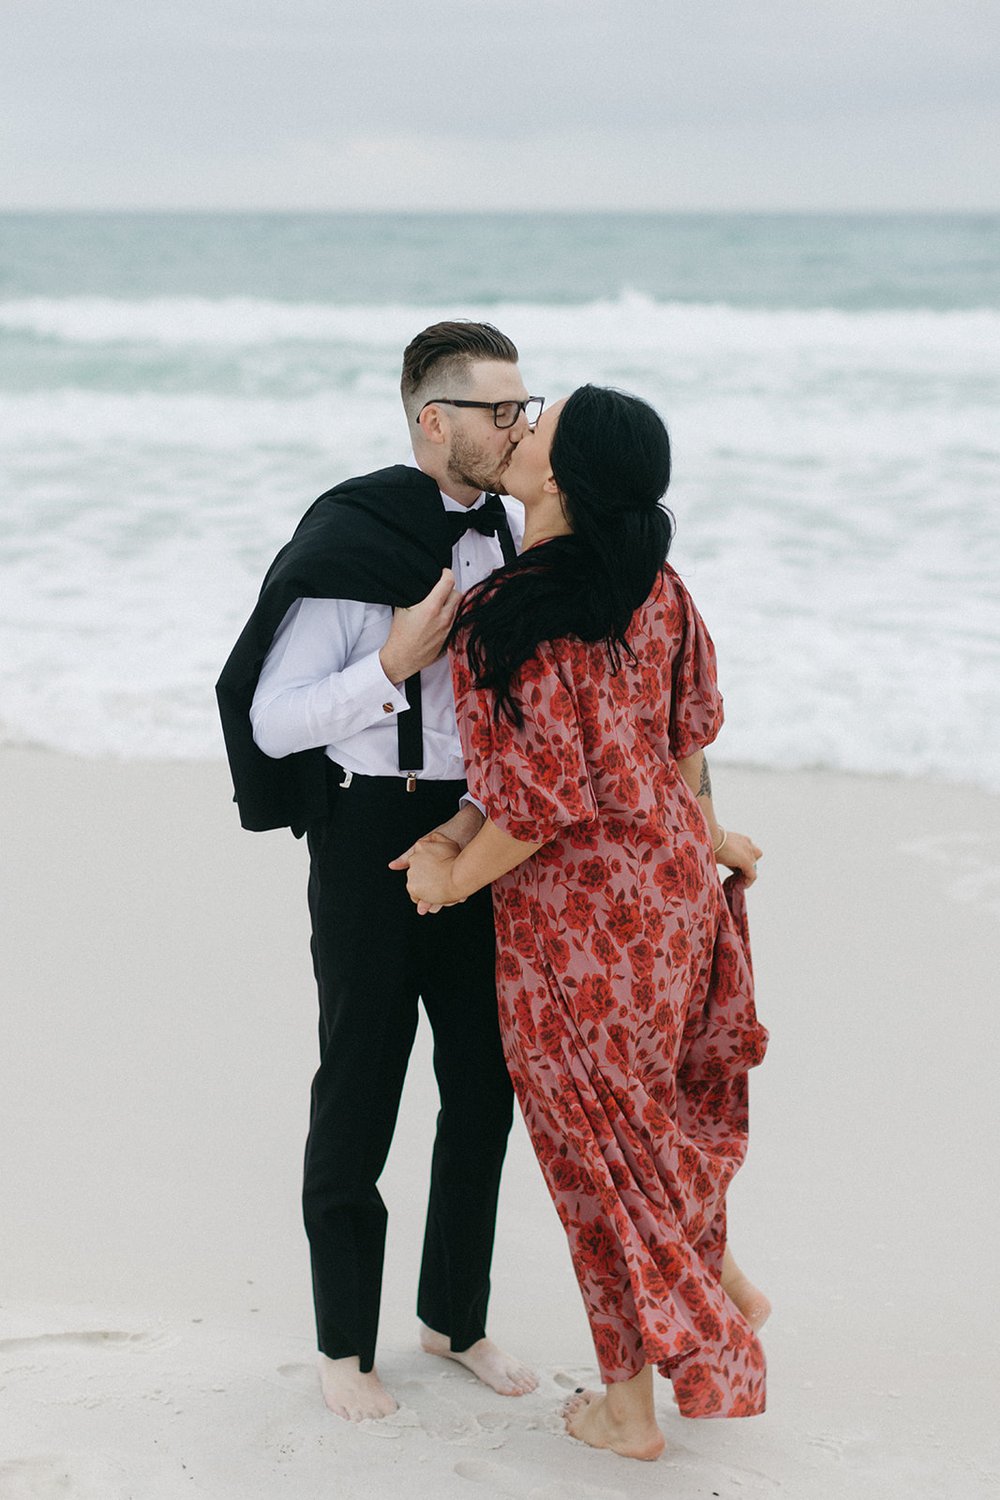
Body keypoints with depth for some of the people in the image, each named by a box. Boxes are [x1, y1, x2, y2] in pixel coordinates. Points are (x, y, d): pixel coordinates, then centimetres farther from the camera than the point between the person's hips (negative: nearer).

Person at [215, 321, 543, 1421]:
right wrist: (396, 663, -23)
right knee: (360, 1088, 5)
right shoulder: (348, 540, -14)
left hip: (479, 829, 5)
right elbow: (273, 723, -14)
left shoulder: (513, 537, 3)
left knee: (483, 1084, 11)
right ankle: (343, 1343, 21)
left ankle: (456, 1317, 30)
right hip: (370, 835, -5)